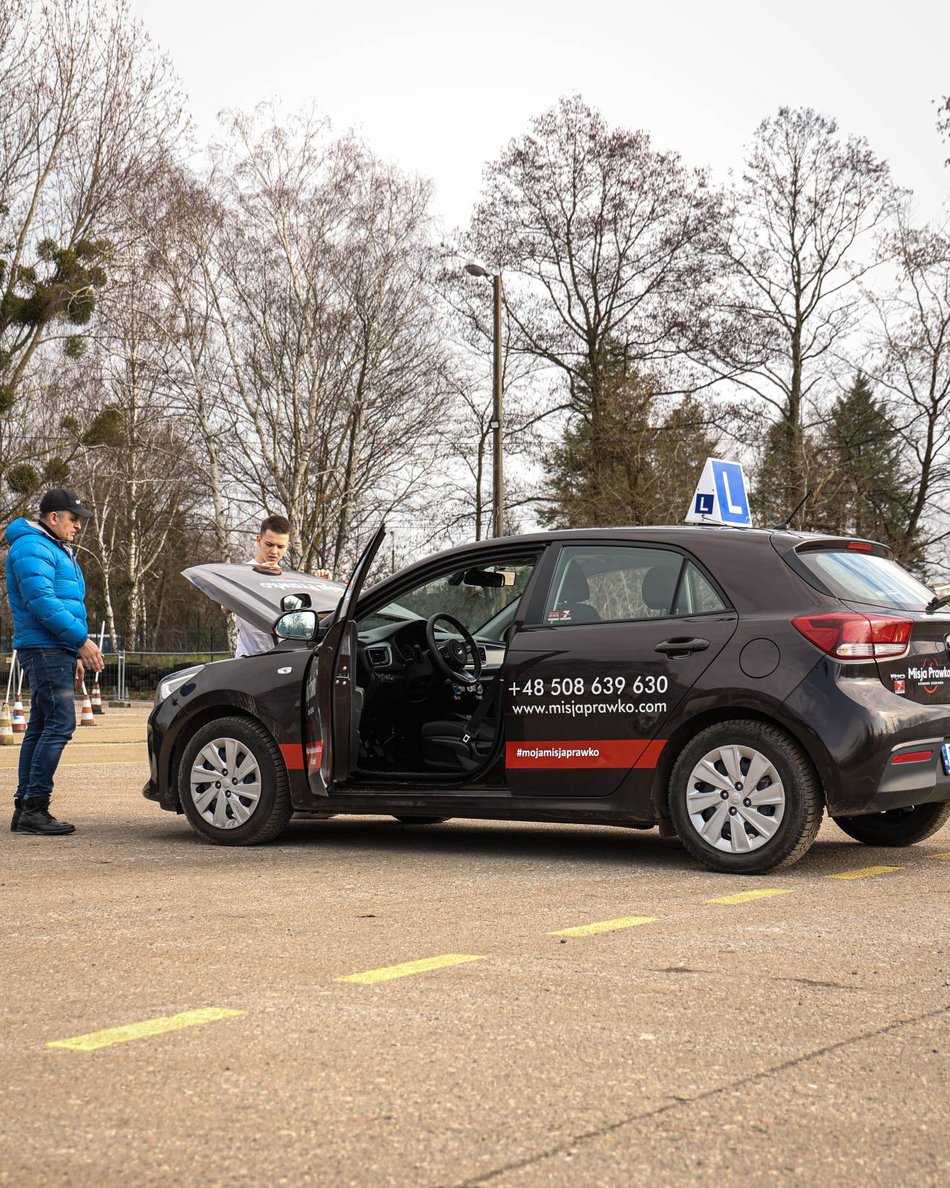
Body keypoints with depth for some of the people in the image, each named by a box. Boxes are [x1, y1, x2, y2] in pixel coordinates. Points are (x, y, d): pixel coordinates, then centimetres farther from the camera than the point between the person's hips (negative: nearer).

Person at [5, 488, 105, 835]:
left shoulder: (58, 551, 23)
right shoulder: (32, 548, -10)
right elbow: (41, 601, -20)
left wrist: (74, 656, 23)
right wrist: (81, 641, -20)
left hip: (56, 651, 10)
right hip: (44, 649, -10)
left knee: (41, 727, 10)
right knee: (60, 723, -15)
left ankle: (25, 808, 13)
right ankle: (34, 806, -14)